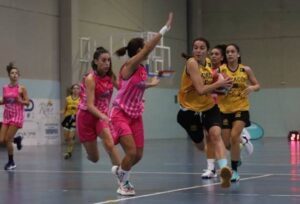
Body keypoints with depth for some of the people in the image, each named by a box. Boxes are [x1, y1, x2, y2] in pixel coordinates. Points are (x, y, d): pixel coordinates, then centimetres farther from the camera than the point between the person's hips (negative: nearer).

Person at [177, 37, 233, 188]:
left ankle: (224, 169, -36)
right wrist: (219, 84, -22)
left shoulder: (209, 64, 0)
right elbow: (200, 89, -28)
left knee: (215, 134, -24)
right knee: (201, 145, 13)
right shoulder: (192, 63, -20)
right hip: (190, 110, -3)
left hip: (209, 107, 3)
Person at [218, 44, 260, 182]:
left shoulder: (246, 70, -1)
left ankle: (235, 170, -7)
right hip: (225, 109, 1)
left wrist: (252, 88, -14)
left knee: (234, 136, -20)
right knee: (226, 143, 4)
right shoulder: (220, 70, -5)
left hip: (241, 108, -1)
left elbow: (257, 85, 8)